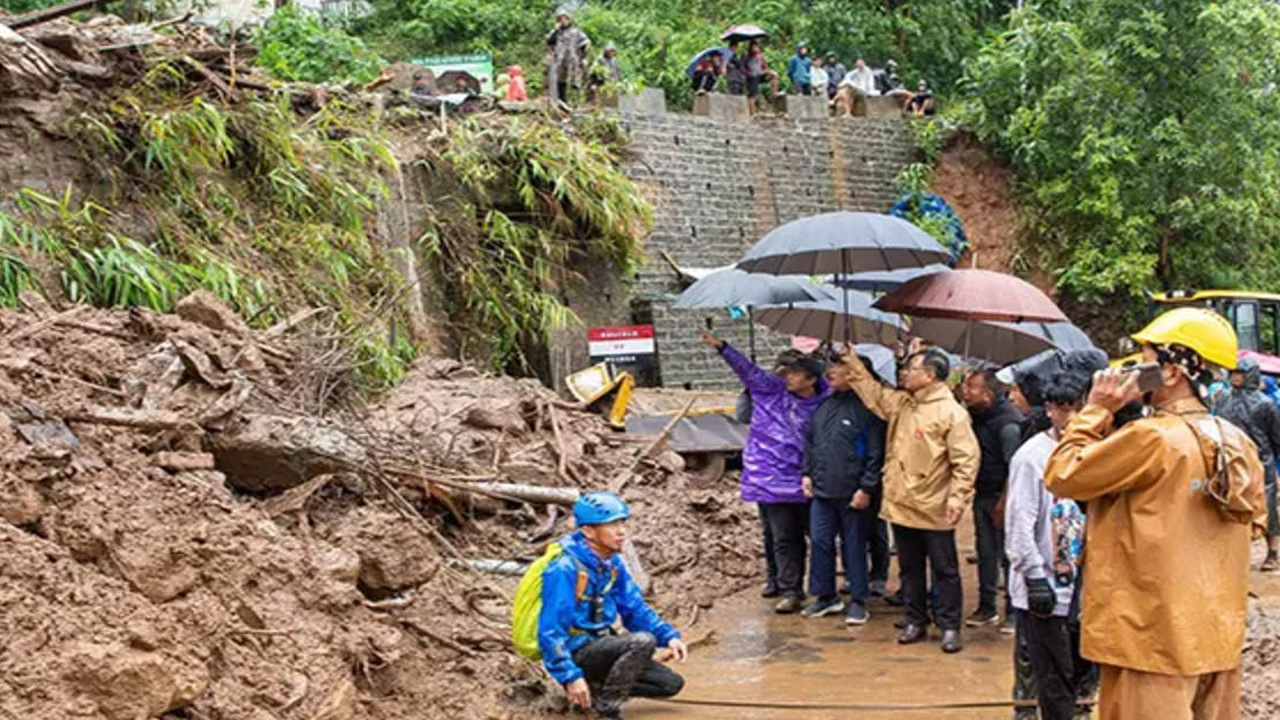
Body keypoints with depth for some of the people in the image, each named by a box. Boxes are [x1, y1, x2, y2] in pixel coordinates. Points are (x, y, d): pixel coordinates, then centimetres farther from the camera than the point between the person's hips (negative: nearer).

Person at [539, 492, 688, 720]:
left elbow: (635, 608, 9)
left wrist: (668, 636, -5)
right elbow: (551, 631, -24)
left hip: (600, 645, 8)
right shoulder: (565, 569, -23)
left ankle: (596, 690, 10)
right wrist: (571, 677, -29)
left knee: (671, 683, 3)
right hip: (576, 652, -8)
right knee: (642, 642, -29)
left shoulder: (612, 563, 3)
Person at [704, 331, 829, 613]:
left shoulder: (822, 405, -4)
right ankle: (791, 592, 12)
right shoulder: (773, 389, 1)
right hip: (773, 481, 1)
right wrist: (721, 347, -7)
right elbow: (747, 369, 0)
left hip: (803, 482, -1)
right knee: (784, 539, 5)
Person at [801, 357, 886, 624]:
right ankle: (825, 595, 22)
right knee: (819, 542, 8)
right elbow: (809, 442, 21)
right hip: (821, 492, 7)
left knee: (854, 547, 3)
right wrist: (807, 473, 13)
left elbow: (876, 452, -13)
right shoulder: (824, 405, 12)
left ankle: (858, 602, 13)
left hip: (853, 494, -6)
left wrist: (867, 488, -16)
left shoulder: (866, 407, -11)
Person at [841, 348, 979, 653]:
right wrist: (852, 364, 19)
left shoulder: (951, 412, -13)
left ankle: (949, 627, 13)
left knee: (944, 570, 5)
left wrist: (957, 498, -21)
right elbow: (872, 392, 23)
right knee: (909, 568, 15)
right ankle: (915, 622, 26)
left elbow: (966, 459, -16)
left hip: (933, 510, -7)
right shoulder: (899, 403, 8)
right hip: (900, 504, 7)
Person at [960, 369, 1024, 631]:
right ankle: (987, 607, 22)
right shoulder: (977, 417, 6)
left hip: (1002, 497, -8)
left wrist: (1003, 504, -18)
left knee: (1007, 555, 0)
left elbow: (1014, 468, -20)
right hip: (982, 495, 8)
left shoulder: (1008, 423, -20)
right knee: (985, 553, 13)